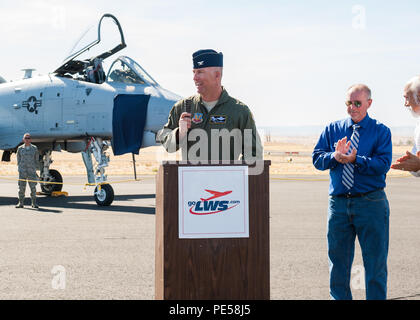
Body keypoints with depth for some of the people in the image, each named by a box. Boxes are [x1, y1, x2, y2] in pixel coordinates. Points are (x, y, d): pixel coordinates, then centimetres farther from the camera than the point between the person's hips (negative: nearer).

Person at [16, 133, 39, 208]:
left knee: (33, 187, -2)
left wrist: (34, 168, 5)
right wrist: (20, 168, 5)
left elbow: (36, 159, 11)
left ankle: (34, 203, 5)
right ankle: (20, 203, 6)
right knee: (21, 187, -1)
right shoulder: (20, 148, 5)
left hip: (32, 171, 0)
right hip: (22, 171, 0)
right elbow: (18, 159, 12)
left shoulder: (34, 148, 4)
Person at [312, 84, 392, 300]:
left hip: (371, 203, -3)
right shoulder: (332, 129, 11)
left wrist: (355, 159, -22)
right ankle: (339, 298, 23)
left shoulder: (380, 131, 1)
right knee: (338, 259, 11)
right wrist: (335, 157, -16)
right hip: (338, 203, 3)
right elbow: (317, 159, 4)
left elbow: (383, 163, -11)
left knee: (375, 262, 1)